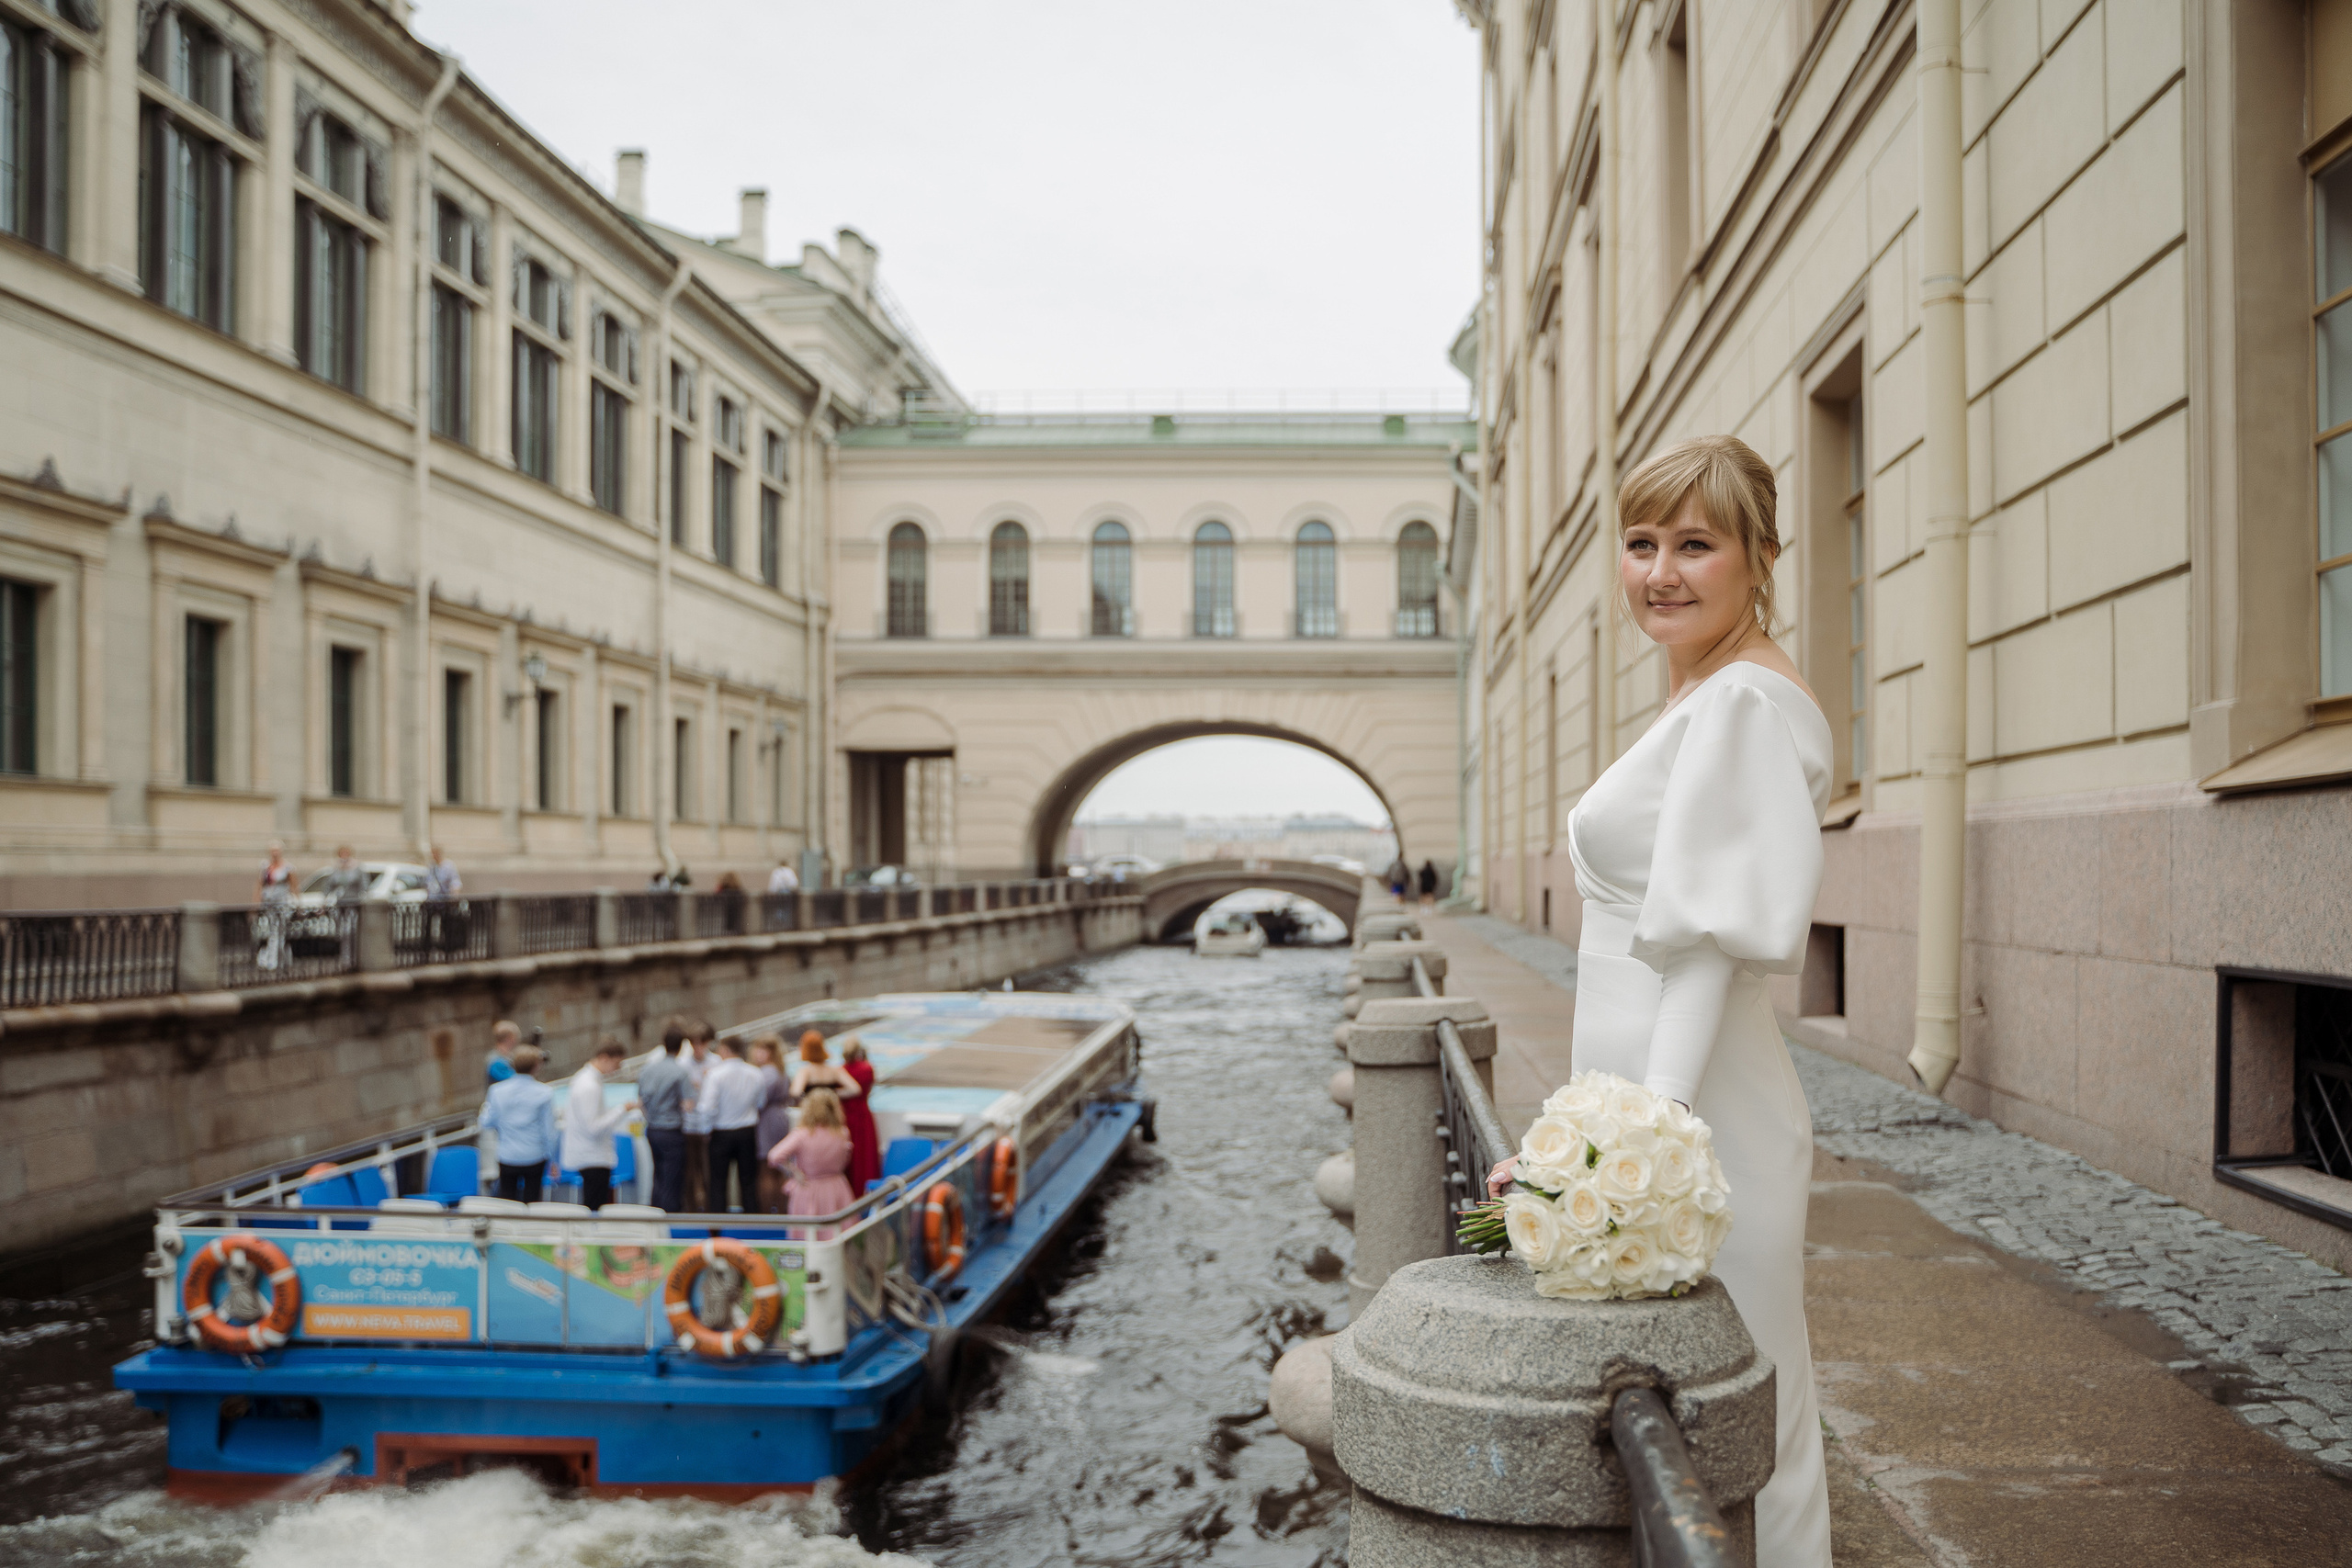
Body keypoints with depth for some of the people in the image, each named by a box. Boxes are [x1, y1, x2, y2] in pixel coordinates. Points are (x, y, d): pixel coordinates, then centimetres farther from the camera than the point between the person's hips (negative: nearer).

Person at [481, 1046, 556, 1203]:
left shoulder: (497, 1091, -5)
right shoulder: (544, 1093, -11)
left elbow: (487, 1126, 1)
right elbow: (548, 1131, -7)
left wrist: (485, 1107, 22)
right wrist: (552, 1161, 5)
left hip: (507, 1157, 2)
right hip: (534, 1156, -2)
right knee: (531, 1201, 11)